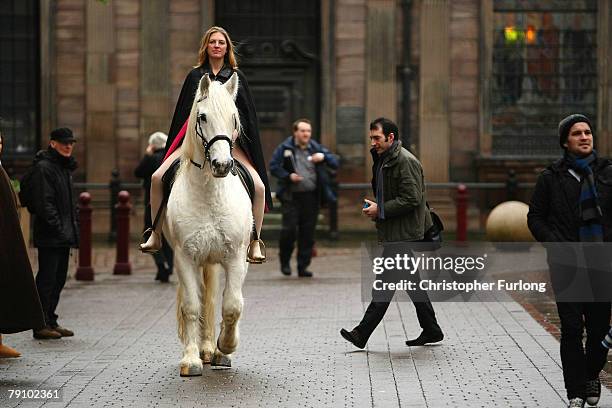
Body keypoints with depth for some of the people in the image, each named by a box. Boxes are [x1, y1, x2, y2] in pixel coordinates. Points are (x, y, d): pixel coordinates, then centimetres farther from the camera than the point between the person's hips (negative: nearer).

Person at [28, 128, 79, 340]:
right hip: (49, 235, -9)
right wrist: (58, 228, -20)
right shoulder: (43, 167, -11)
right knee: (47, 279, -6)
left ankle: (50, 321, 19)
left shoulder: (66, 167, 18)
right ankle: (41, 324, -2)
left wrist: (73, 226, 15)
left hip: (64, 236, 9)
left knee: (58, 280, 12)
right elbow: (44, 203, -18)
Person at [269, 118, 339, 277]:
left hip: (311, 197, 3)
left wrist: (324, 157, -12)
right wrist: (288, 176, -13)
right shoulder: (284, 148, 2)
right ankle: (285, 261, 13)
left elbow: (335, 163, 8)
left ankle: (303, 267, 11)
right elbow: (273, 166, 2)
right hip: (291, 196, -3)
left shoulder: (316, 148, 10)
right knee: (289, 229, -11)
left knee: (308, 233, 3)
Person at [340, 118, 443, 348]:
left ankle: (362, 334, -9)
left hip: (402, 234, -10)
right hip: (394, 233, 10)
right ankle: (431, 330, 18)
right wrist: (376, 208, 8)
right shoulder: (383, 160, 16)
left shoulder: (405, 161, -15)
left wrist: (380, 210, -16)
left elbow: (411, 199, -20)